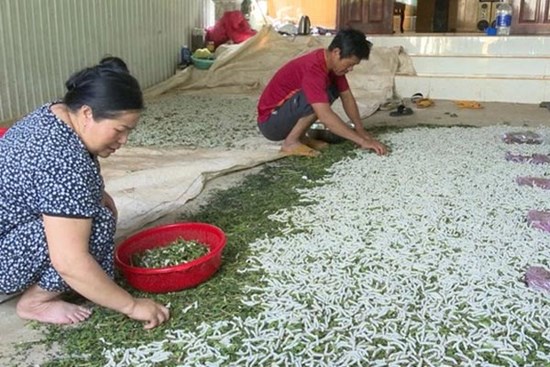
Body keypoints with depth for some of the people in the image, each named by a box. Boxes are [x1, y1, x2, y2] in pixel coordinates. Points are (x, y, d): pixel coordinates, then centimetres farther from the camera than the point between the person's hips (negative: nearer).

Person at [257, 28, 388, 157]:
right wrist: (361, 141, -31)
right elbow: (326, 117, -35)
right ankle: (291, 142, -12)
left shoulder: (332, 62, -1)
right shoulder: (313, 68, -29)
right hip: (270, 122, -9)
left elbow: (347, 97, 8)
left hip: (285, 113, 9)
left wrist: (361, 130, -2)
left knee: (333, 90, 5)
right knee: (320, 97, -26)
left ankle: (300, 136, 5)